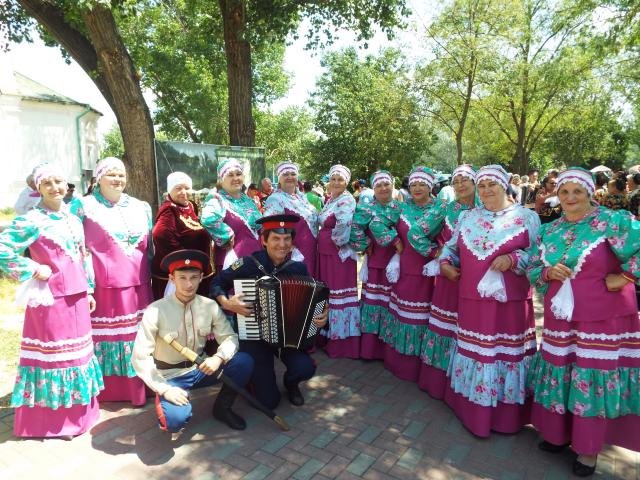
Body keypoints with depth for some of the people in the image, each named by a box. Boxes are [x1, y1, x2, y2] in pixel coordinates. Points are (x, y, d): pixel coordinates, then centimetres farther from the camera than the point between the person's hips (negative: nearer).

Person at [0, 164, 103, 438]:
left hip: (76, 296, 7)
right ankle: (51, 420, 19)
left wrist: (89, 290, 16)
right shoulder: (32, 219, -10)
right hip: (50, 298, -7)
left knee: (77, 351, 15)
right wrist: (34, 271, -14)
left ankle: (77, 413, 31)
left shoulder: (73, 219, 11)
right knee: (53, 352, 3)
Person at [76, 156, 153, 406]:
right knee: (105, 334, 5)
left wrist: (151, 275, 16)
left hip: (137, 285, 4)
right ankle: (107, 391, 20)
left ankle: (138, 388, 23)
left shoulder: (141, 207, 13)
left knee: (138, 335, 9)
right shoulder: (86, 206, 0)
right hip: (102, 285, -4)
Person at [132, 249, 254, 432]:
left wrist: (219, 357, -29)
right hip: (170, 376, -3)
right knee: (175, 419, -30)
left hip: (200, 369, 3)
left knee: (245, 362, -19)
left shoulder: (210, 306, -10)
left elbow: (230, 338, -7)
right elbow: (140, 358, -17)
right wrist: (164, 389, -24)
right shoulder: (155, 311, -19)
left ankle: (222, 408, 5)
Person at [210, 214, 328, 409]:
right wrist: (226, 303, -21)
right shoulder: (248, 264, -14)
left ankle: (291, 382, 13)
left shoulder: (298, 268, -7)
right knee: (269, 400, -5)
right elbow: (216, 284, -2)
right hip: (254, 335, -2)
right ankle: (252, 376, 31)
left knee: (305, 369, -26)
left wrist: (322, 316, -15)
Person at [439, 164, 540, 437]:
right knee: (474, 349, 11)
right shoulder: (466, 218, 11)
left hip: (509, 301, -3)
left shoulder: (526, 217, 0)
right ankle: (473, 412, 28)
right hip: (473, 299, 3)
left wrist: (512, 259, -19)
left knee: (507, 351, 5)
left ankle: (507, 416, 23)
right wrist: (445, 263, 1)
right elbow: (451, 247, 19)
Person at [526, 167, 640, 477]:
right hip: (560, 317, 5)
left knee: (594, 378, 5)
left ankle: (589, 449, 23)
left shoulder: (613, 222, -9)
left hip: (603, 319, -4)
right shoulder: (549, 230, 7)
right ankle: (558, 433, 34)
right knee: (559, 375, 14)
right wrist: (547, 272, -9)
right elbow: (532, 269, 10)